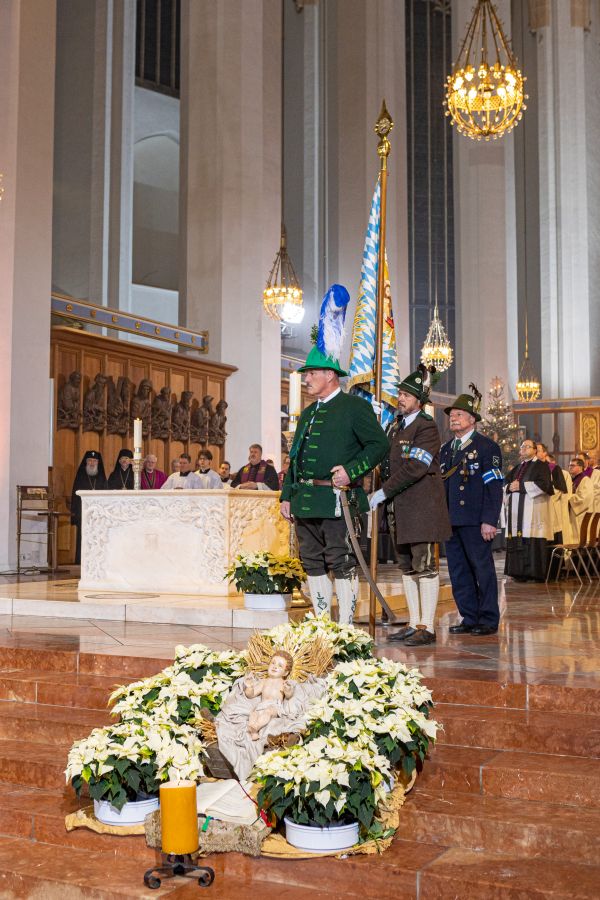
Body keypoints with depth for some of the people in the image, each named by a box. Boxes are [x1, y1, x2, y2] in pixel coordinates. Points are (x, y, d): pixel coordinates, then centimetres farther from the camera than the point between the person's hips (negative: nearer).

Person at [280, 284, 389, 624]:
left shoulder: (355, 407, -3)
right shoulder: (307, 413, 20)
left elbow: (380, 444, -10)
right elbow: (295, 457, 23)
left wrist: (351, 470, -19)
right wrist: (287, 495, 16)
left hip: (337, 500, -8)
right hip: (306, 502, 8)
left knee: (343, 566, -5)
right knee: (313, 565, 11)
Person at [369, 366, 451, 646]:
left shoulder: (427, 427, -10)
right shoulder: (396, 424, 16)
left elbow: (414, 468, -18)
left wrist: (383, 492, -16)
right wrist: (383, 492, 4)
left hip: (422, 506, -9)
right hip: (401, 507, 9)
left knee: (424, 566, -6)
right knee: (407, 567, 11)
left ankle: (427, 627, -2)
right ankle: (414, 623, 19)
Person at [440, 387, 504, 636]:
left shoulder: (487, 447, -4)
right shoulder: (446, 449, 17)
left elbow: (494, 487, -9)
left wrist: (489, 520, -16)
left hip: (475, 521, -7)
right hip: (451, 520, 7)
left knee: (482, 569, -1)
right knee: (458, 572, 8)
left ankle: (488, 620, 7)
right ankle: (469, 618, 16)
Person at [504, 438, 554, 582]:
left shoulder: (541, 466, 3)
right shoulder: (517, 468, 24)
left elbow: (543, 484, -12)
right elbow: (505, 483, 23)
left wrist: (521, 486, -11)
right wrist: (509, 487, -1)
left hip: (533, 510, -7)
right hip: (517, 510, 7)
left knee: (532, 542, -12)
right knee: (517, 542, 0)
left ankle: (536, 573, -11)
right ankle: (519, 572, 2)